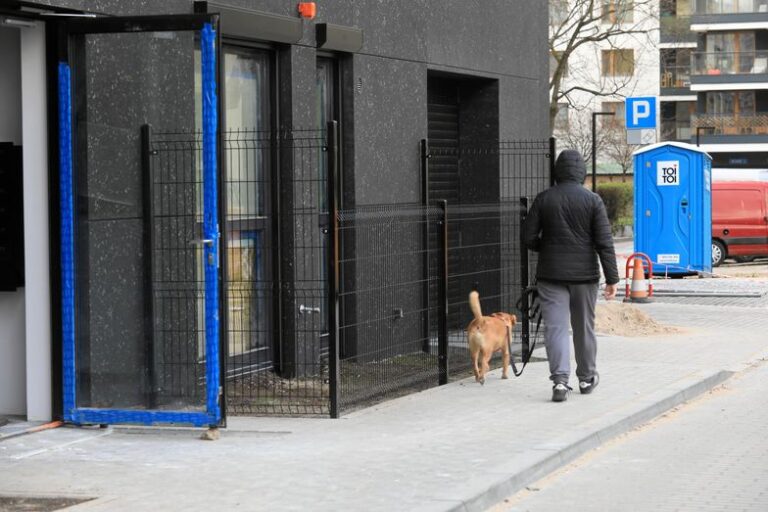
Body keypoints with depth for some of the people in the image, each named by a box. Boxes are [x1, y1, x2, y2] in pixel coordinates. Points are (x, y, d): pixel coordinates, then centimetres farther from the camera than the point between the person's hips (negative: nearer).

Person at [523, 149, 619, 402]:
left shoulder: (543, 199, -3)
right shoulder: (592, 200, -6)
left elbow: (529, 237, -2)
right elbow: (604, 242, -9)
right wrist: (612, 278, -6)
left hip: (551, 275, 0)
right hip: (584, 274, 0)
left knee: (555, 327, -3)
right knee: (584, 327, 14)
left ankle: (560, 379, -17)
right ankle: (586, 378, 28)